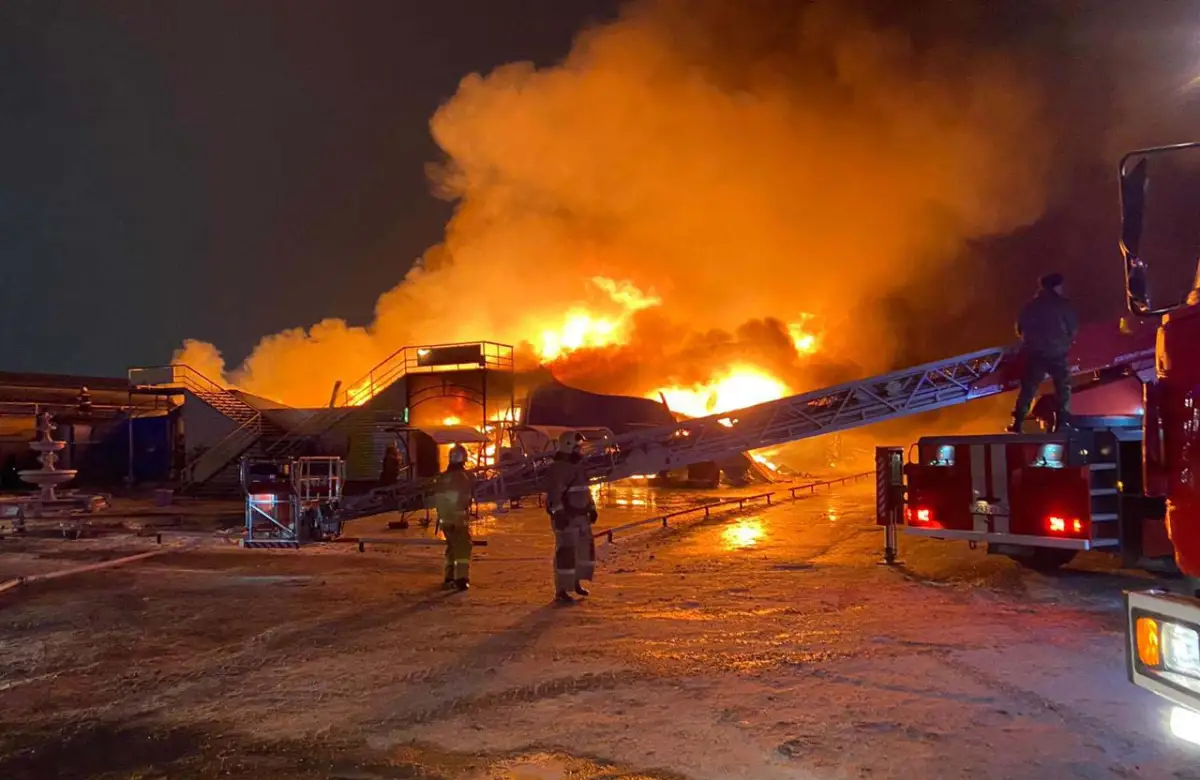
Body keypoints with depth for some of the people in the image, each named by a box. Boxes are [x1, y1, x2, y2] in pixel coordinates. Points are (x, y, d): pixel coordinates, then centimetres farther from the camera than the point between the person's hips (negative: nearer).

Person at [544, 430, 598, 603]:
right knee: (566, 551, -8)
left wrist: (591, 508, 20)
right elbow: (553, 493, -22)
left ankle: (576, 581, 30)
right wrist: (558, 513, -30)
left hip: (581, 515, 9)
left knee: (586, 548, 14)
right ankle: (561, 590, -2)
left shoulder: (578, 465, 15)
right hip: (565, 517, -9)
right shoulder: (556, 468, -14)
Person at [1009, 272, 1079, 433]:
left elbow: (1020, 328, 8)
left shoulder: (1030, 306, 8)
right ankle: (1062, 422, 1)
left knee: (1028, 388, 7)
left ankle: (1017, 423, 0)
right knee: (1063, 388, 8)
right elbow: (1074, 329, -1)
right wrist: (1066, 341, 17)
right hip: (1057, 353, -3)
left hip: (1035, 353, 3)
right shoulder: (1063, 305, -2)